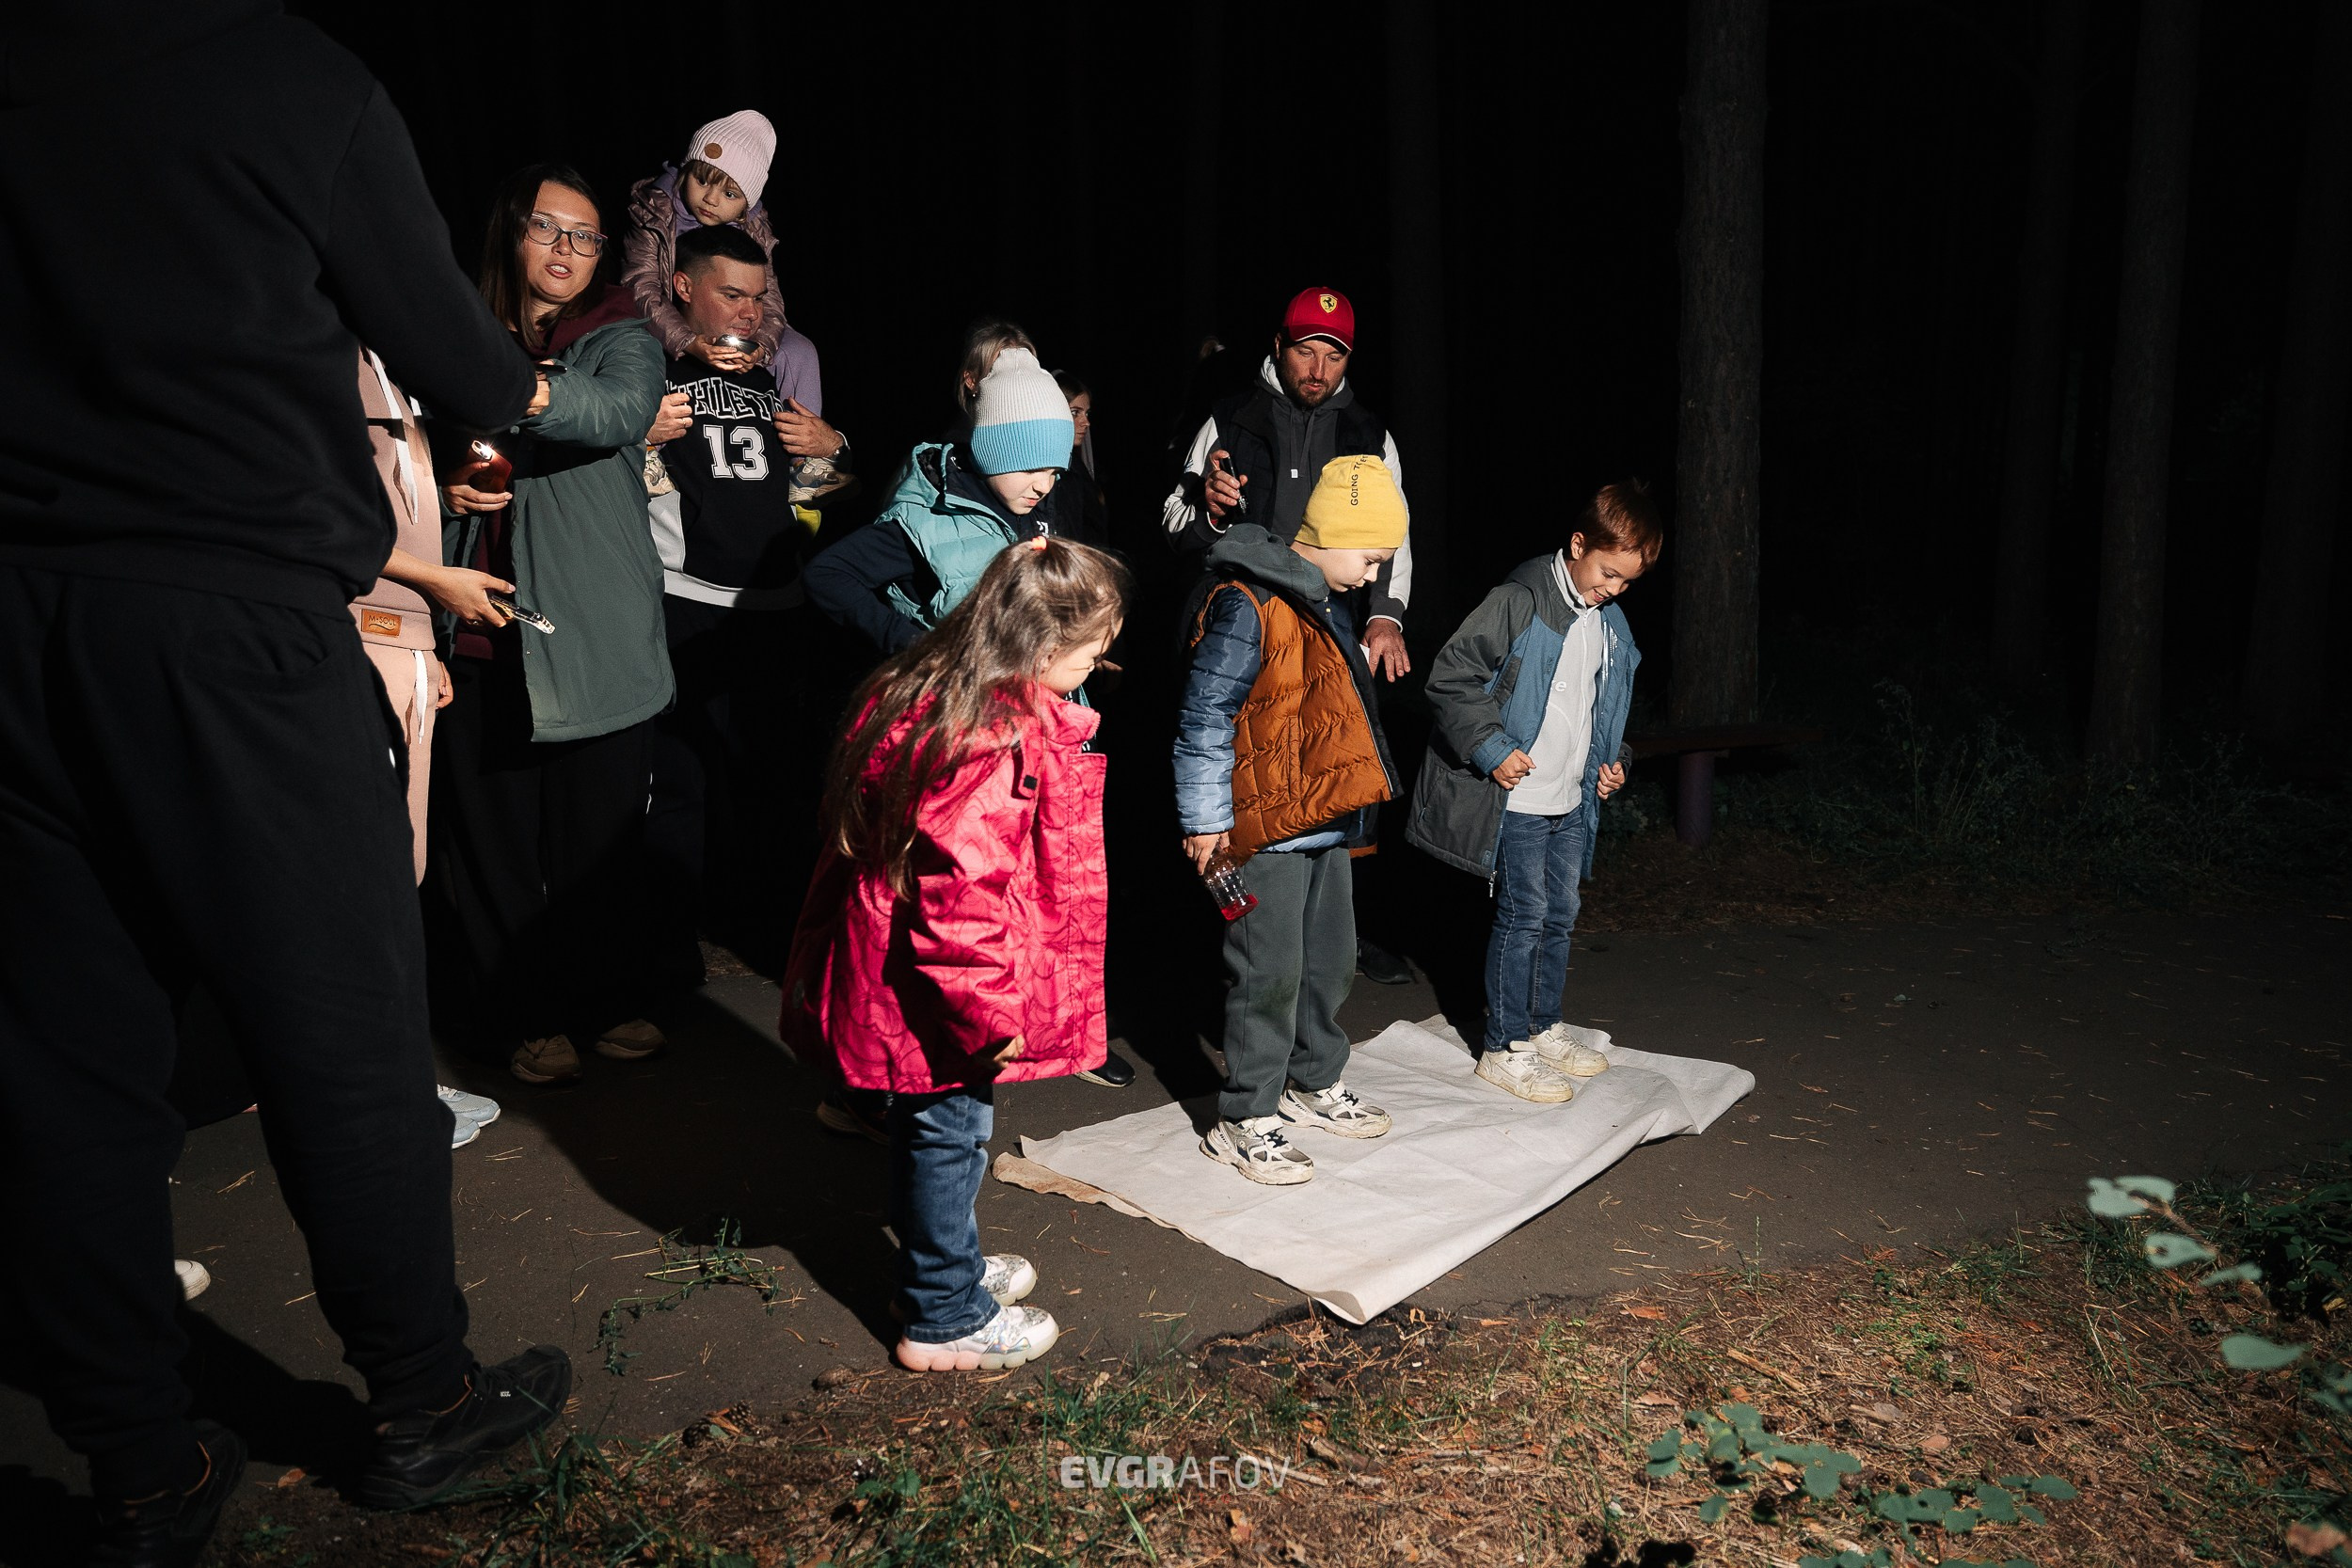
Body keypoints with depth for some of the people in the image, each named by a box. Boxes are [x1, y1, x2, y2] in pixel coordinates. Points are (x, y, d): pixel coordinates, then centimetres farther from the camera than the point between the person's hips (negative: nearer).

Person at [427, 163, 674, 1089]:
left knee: (600, 832, 4)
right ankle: (525, 1017, 17)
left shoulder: (621, 340, 6)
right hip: (481, 630, 2)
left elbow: (625, 411, -19)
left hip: (598, 633, -1)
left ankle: (607, 1000, 22)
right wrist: (444, 489, -2)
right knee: (492, 830, 3)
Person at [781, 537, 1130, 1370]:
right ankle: (944, 1319, 27)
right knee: (950, 1134, 8)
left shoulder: (922, 690, 3)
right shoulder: (991, 743, -29)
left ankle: (945, 1267, 44)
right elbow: (962, 890, -30)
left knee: (934, 1130, 24)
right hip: (939, 998, -10)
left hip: (895, 973, 10)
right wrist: (990, 1011, -20)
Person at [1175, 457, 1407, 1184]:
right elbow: (1205, 717, -17)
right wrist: (1206, 821, -17)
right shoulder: (1247, 605, -17)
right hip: (1266, 827, -9)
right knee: (1271, 972, -4)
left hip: (1328, 823, 10)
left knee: (1331, 959, 18)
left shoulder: (1324, 604, 14)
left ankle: (1316, 1083, 36)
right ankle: (1245, 1121, 8)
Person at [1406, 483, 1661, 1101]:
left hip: (1571, 801, 8)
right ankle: (1506, 1048, 8)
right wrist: (1492, 748, -20)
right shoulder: (1520, 601, -15)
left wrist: (1613, 760, 12)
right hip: (1517, 797, -8)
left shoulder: (1611, 623, 10)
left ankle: (1544, 1027, 30)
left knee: (1560, 916, 15)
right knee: (1524, 916, -3)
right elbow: (1450, 677, -16)